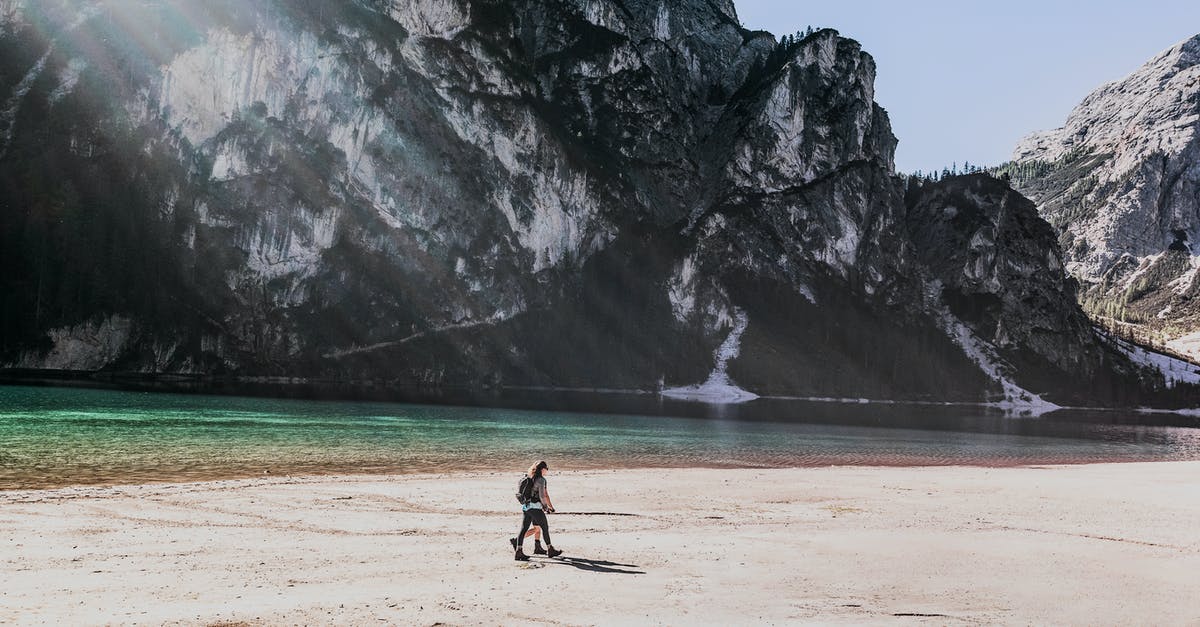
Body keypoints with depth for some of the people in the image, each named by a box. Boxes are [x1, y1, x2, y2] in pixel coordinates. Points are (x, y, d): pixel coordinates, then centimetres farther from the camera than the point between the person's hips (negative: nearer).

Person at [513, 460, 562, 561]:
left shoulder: (529, 479, 14)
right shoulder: (541, 480, -11)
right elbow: (542, 496, -16)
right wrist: (545, 506, 2)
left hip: (525, 506, 8)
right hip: (535, 507, -8)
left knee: (524, 529, 4)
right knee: (545, 528, 7)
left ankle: (519, 552, -2)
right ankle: (550, 550, 17)